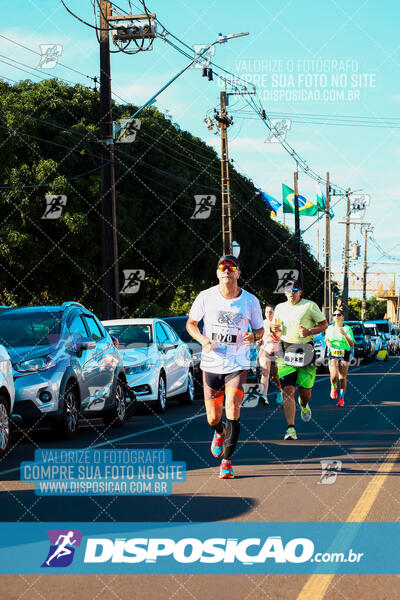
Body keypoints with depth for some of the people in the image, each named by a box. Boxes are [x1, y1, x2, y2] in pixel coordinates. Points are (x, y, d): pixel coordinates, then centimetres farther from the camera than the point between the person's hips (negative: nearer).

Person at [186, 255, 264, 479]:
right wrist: (204, 340, -11)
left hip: (238, 365, -1)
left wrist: (253, 336, -15)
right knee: (213, 418, 7)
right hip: (211, 365, 1)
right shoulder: (206, 297, -4)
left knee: (233, 409, -18)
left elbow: (260, 329, 9)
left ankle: (227, 461, -6)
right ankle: (219, 433, 45)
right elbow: (191, 323, 8)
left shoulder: (250, 301, -3)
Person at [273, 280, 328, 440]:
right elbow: (276, 328, 22)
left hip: (305, 352, -2)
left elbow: (324, 324, 3)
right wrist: (276, 330, -2)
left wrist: (309, 332, -13)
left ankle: (304, 405, 44)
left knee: (305, 390, 5)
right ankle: (291, 429, -13)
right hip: (286, 352, 2)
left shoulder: (310, 306, -1)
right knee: (288, 390, -10)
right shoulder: (280, 308, 11)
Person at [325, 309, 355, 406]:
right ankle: (333, 387, 16)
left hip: (344, 354, -1)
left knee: (342, 378, 0)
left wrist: (344, 334, -20)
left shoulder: (347, 328, 0)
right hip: (333, 354, 1)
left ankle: (341, 397, 15)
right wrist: (328, 342, 1)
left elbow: (352, 344, -6)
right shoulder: (330, 328, 8)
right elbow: (326, 339, 25)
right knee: (334, 376, -17)